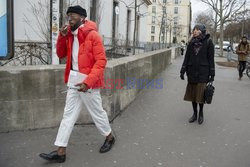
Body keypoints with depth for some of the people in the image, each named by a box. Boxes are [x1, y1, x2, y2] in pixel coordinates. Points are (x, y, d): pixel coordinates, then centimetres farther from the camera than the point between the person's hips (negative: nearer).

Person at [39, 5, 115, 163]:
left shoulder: (92, 35, -14)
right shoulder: (70, 35, 9)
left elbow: (101, 61, -18)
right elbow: (61, 54, 15)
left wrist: (88, 81, -26)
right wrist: (62, 37, -2)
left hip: (88, 83, -7)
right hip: (74, 82, 7)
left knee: (97, 112, 9)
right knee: (68, 115, 8)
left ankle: (110, 137, 34)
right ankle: (60, 151, 15)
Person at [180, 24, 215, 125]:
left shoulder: (208, 42, -2)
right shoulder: (191, 42, 7)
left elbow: (211, 59, -3)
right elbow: (187, 57, 7)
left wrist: (212, 74, -5)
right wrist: (183, 71, 2)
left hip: (203, 72, -3)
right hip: (192, 71, 3)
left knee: (201, 93, -2)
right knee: (192, 93, 6)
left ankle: (201, 113, 20)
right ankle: (194, 113, 20)